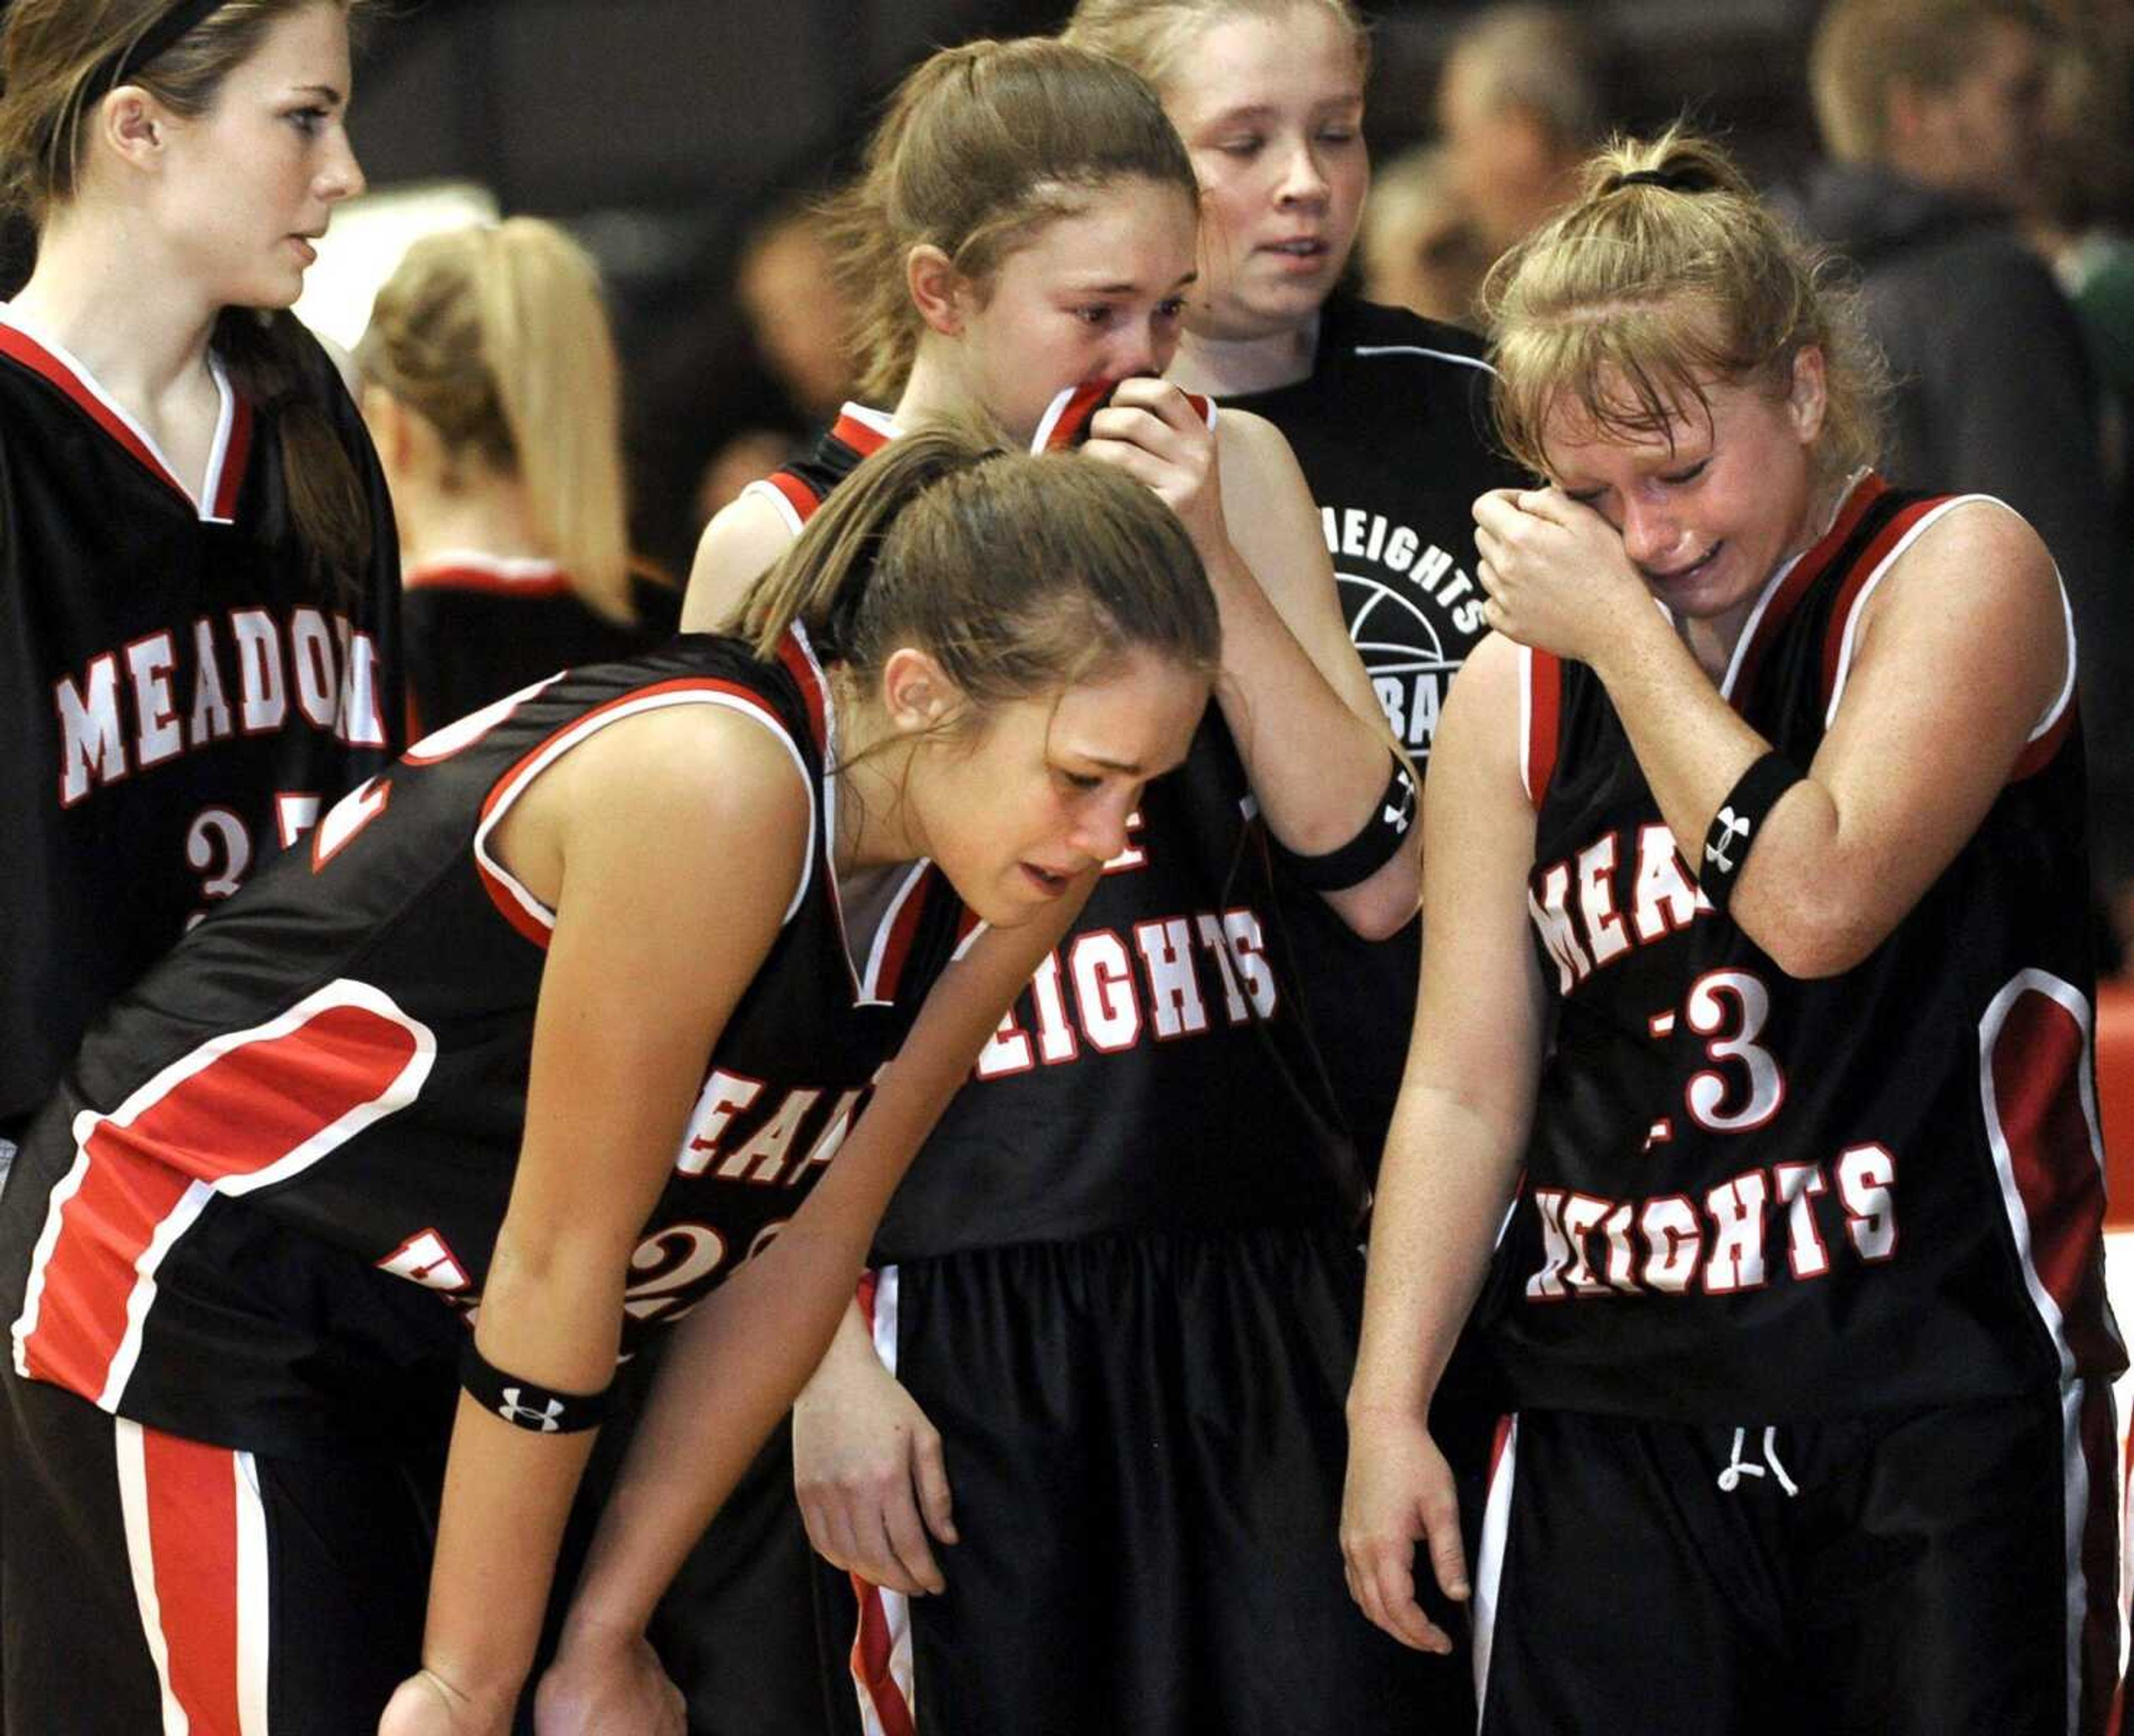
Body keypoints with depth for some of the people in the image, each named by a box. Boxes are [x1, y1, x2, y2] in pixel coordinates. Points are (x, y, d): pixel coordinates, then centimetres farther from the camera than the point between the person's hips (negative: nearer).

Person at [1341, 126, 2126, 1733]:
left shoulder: (1959, 568, -3)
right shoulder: (1518, 695, 10)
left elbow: (1816, 900, -18)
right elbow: (1464, 1087, 10)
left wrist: (1626, 629, -10)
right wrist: (1386, 1406, 2)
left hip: (1943, 1403, -3)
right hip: (1618, 1426, 4)